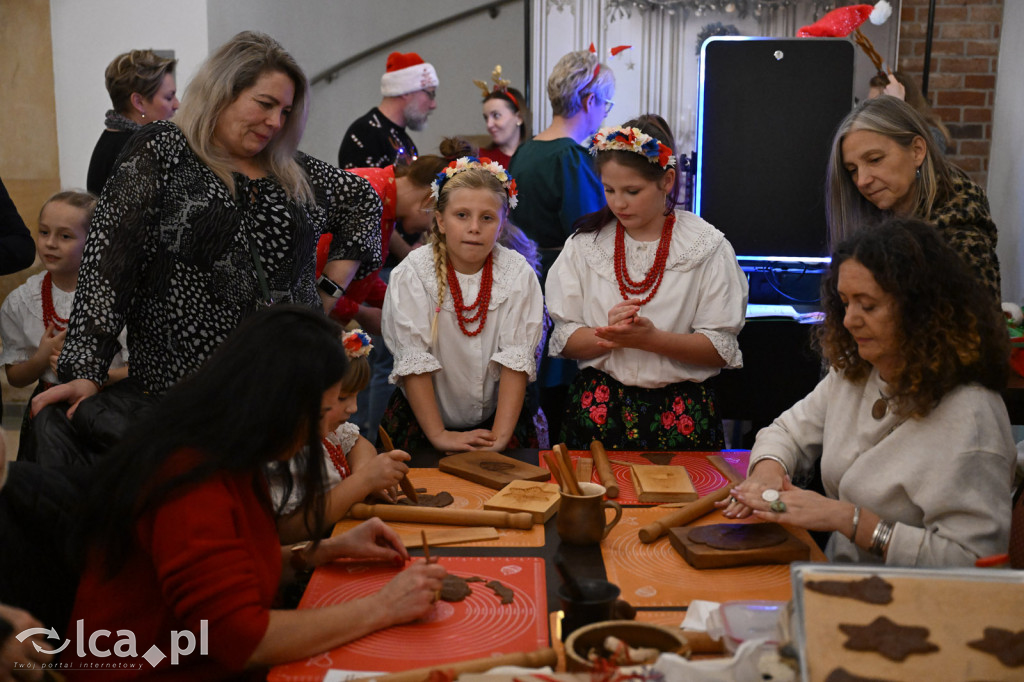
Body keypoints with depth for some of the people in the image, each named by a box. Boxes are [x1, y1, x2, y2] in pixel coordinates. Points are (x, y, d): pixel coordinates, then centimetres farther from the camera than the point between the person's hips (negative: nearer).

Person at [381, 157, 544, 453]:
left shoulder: (518, 274, -4)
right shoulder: (411, 274, -8)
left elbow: (516, 358, -9)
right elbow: (413, 360, -12)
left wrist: (500, 436, -17)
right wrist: (438, 435, -18)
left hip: (498, 415, 1)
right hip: (421, 419, -1)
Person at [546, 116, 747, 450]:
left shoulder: (707, 247, 1)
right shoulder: (586, 243, 7)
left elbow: (721, 349, -4)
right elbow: (564, 341, 3)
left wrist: (651, 338, -18)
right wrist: (608, 335, -17)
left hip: (680, 414, -1)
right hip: (598, 408, 1)